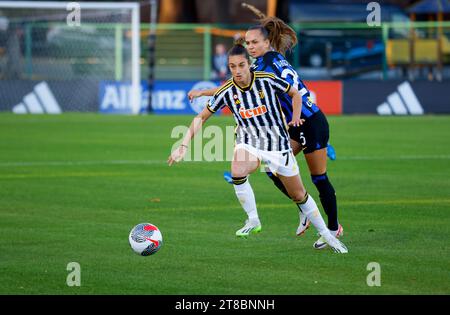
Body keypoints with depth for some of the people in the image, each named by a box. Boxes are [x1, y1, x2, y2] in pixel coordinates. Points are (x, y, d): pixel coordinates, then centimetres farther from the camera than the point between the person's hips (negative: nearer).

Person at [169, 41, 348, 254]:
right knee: (237, 172, -33)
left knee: (298, 196, 7)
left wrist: (295, 118, -10)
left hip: (278, 144, 0)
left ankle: (326, 235, 26)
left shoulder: (267, 80, -14)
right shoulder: (227, 92, -12)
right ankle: (253, 220, -14)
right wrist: (184, 146, -11)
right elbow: (201, 118, -3)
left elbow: (295, 94, 4)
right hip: (249, 143, 0)